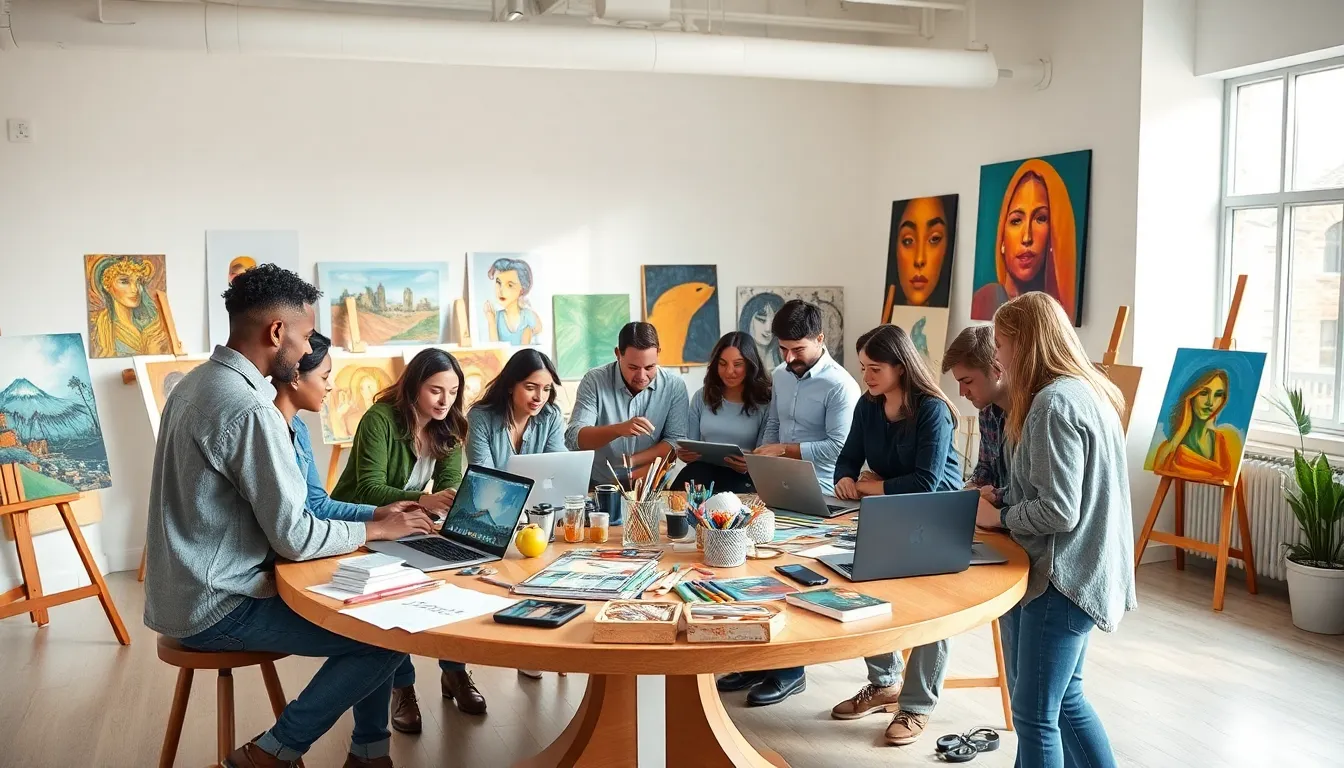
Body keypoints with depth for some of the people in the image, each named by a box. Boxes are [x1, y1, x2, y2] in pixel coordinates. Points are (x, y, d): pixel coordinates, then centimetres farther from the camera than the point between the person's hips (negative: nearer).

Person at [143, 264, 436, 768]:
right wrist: (376, 529, -8)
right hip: (215, 611, -10)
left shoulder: (196, 383, 7)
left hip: (186, 589, 10)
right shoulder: (250, 410, -25)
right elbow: (295, 539, -23)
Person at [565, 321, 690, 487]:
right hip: (597, 487, -1)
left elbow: (675, 441, -3)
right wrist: (618, 429, -31)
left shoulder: (674, 386, -3)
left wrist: (632, 461, -17)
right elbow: (573, 439, -15)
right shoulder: (594, 381, -7)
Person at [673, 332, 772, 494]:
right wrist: (683, 453, -10)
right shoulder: (702, 397, 13)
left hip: (741, 475, -2)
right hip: (703, 469, 2)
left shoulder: (765, 403, 1)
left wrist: (750, 464, -27)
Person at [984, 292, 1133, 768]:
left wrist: (999, 517, -9)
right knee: (1064, 699, 21)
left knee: (1034, 713, 1)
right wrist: (1002, 498, 5)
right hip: (1081, 571, 10)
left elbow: (1058, 511, -25)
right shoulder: (1087, 391, 11)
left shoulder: (1054, 402, -20)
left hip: (1064, 577, -10)